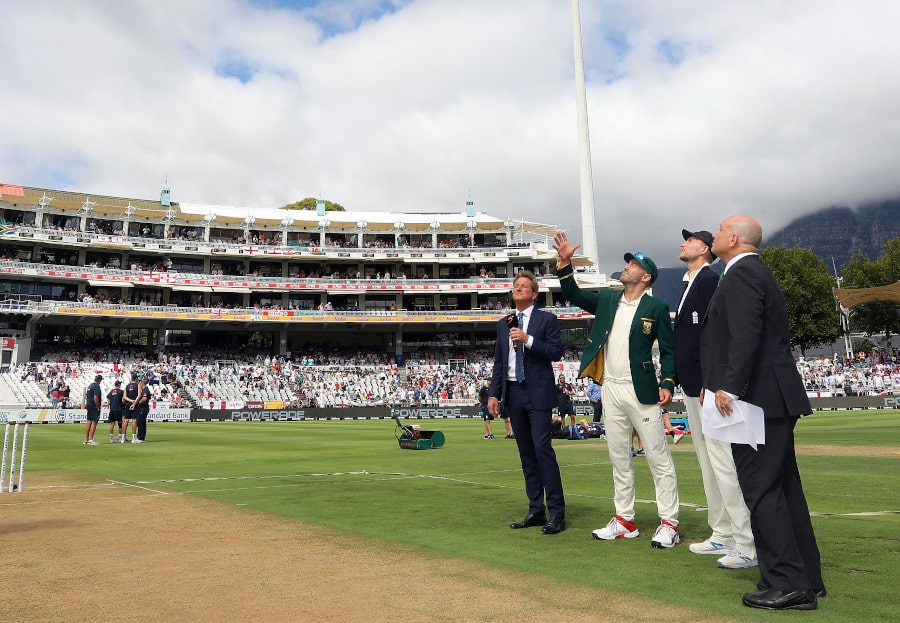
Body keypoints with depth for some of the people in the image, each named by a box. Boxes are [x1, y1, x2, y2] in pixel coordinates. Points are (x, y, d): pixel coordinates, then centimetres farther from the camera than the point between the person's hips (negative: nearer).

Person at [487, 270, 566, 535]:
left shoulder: (547, 319, 1)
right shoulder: (504, 323, 16)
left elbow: (556, 352, -7)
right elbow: (498, 361, 15)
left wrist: (528, 339, -16)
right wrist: (494, 393, 7)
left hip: (538, 393, -5)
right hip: (513, 393, 5)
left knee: (542, 448, -12)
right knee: (526, 453, 8)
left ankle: (557, 512, -5)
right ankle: (536, 511, 14)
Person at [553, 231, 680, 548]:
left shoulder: (656, 307, -3)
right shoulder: (607, 299, 11)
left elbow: (668, 350, -4)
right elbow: (574, 294, 8)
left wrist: (668, 383, -15)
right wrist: (565, 262, -4)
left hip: (641, 391, -6)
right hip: (611, 391, 6)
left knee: (658, 457, 0)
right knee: (619, 459, 12)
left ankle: (669, 524, 7)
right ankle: (624, 521, 22)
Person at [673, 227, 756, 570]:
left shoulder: (710, 278, -11)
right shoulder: (690, 281, 18)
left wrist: (709, 384, -22)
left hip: (708, 385, -10)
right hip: (693, 386, 10)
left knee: (723, 463, -8)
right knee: (708, 464, 15)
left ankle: (748, 545, 0)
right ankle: (722, 536, 25)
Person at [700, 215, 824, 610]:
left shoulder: (740, 274, -11)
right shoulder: (758, 273, 20)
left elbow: (746, 335, -24)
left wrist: (730, 387, -23)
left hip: (755, 399, -11)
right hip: (773, 399, 11)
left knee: (762, 492, -5)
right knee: (784, 489, 14)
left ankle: (787, 586, 0)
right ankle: (806, 578, 23)